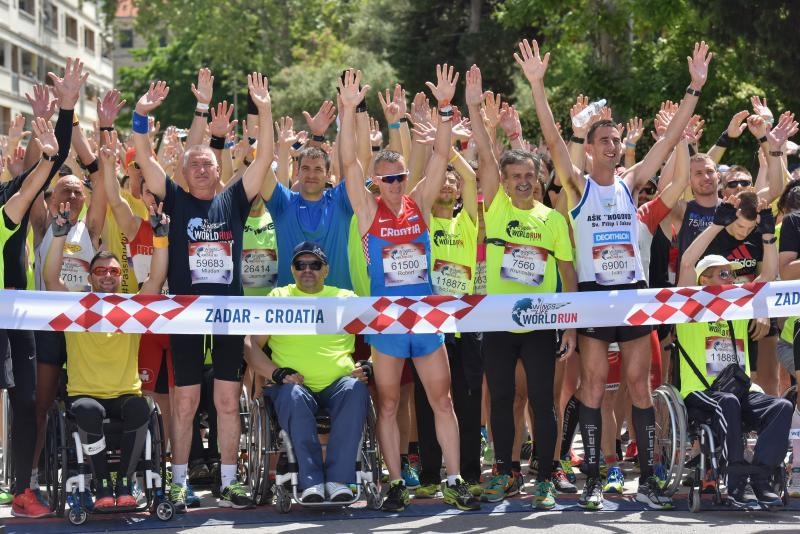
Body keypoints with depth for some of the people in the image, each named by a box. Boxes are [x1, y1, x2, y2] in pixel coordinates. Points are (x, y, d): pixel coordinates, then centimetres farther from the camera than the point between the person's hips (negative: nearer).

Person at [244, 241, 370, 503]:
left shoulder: (347, 298, 20)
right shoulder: (277, 298, 18)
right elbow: (251, 345, 11)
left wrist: (367, 366, -4)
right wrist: (276, 373, -6)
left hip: (338, 384, 1)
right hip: (295, 385, -1)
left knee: (355, 390, -34)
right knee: (293, 396, -36)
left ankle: (338, 477, -33)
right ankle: (311, 481, -35)